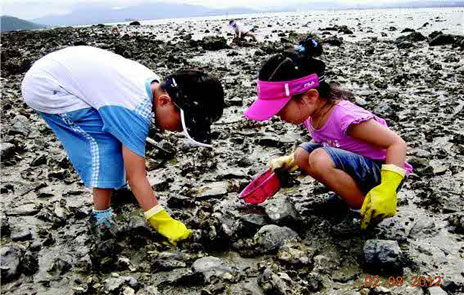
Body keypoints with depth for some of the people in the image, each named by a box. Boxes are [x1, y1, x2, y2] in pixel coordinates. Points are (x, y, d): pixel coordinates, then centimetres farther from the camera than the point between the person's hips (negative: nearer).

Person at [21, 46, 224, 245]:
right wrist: (163, 223, -22)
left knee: (115, 130, 14)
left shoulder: (154, 83, -5)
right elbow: (136, 177, -26)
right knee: (105, 141, -17)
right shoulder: (134, 111, -30)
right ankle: (103, 214, -8)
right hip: (44, 89, -9)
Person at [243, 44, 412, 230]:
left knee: (320, 159, -29)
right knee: (302, 154, -3)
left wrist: (388, 190, -36)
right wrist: (290, 161, 11)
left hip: (382, 173, -8)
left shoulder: (344, 117, -29)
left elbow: (397, 143, -26)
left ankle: (364, 208, -11)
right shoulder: (311, 113, -4)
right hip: (362, 171, 8)